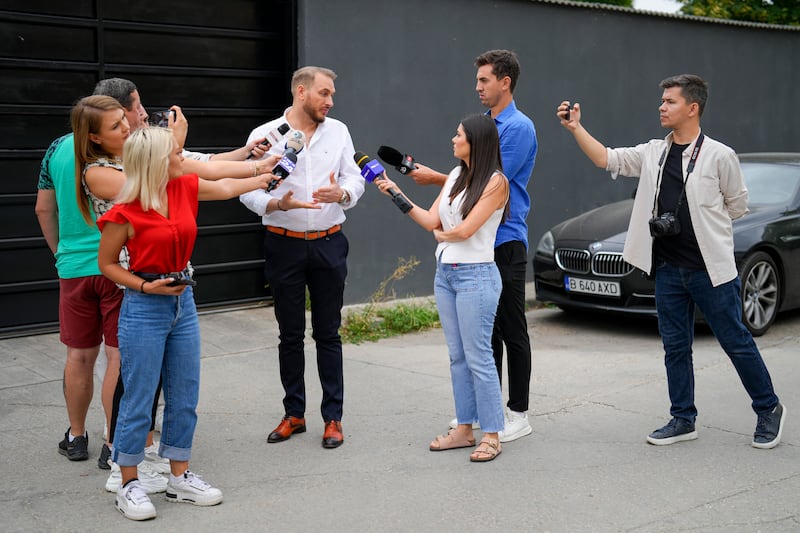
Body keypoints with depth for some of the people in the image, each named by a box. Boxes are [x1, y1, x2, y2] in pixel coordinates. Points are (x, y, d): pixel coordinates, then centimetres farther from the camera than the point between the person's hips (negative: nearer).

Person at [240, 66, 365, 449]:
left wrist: (341, 193, -17)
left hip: (329, 244, 1)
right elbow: (247, 189, -4)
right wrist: (275, 204, -23)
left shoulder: (338, 131, 6)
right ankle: (294, 414, 21)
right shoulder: (265, 135, -2)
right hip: (284, 245, -1)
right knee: (290, 334, 8)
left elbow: (354, 178, 5)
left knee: (328, 333, 5)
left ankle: (333, 417, 13)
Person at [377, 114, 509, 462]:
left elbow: (465, 230, -15)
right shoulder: (456, 176, 13)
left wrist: (442, 235, 4)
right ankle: (465, 429, 19)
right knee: (457, 356, 11)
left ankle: (491, 435, 3)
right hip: (445, 273, 8)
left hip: (475, 275, -8)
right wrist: (396, 193, 4)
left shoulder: (495, 181, -9)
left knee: (478, 358, -6)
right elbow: (430, 221, 8)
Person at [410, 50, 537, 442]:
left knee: (511, 329, -1)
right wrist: (429, 174, 10)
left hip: (505, 241, -8)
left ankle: (518, 413, 8)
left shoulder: (518, 127, -13)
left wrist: (436, 178, -12)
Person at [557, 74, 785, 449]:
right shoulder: (653, 153, 7)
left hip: (710, 269, -5)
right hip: (668, 269, 5)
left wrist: (698, 221, 1)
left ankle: (768, 410, 22)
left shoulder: (719, 156, -8)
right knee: (675, 347, 11)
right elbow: (607, 159, 4)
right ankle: (683, 420, 23)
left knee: (736, 343, 4)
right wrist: (576, 128, -5)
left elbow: (737, 206, 1)